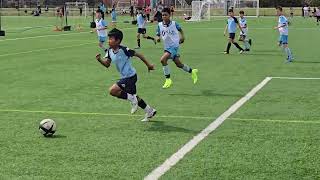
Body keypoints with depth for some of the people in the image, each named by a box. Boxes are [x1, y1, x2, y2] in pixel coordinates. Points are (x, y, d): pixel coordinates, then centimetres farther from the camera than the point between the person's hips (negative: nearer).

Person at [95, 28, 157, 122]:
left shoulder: (124, 50, -20)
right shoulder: (110, 51, 2)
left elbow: (138, 55, -13)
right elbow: (107, 64, 1)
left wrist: (148, 65, -6)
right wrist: (100, 60, -19)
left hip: (130, 76, -9)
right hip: (125, 77, 9)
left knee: (112, 90, -18)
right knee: (133, 96, 19)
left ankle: (132, 98, -5)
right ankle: (150, 111, 32)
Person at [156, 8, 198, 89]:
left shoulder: (174, 23, -8)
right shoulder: (160, 25, -2)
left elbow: (180, 30, 11)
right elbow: (158, 35, 6)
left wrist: (182, 37, -2)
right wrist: (158, 38, -15)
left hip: (174, 46, -5)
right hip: (167, 47, 5)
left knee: (163, 59, -24)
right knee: (179, 64, 16)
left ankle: (168, 80, -13)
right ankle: (192, 71, 43)